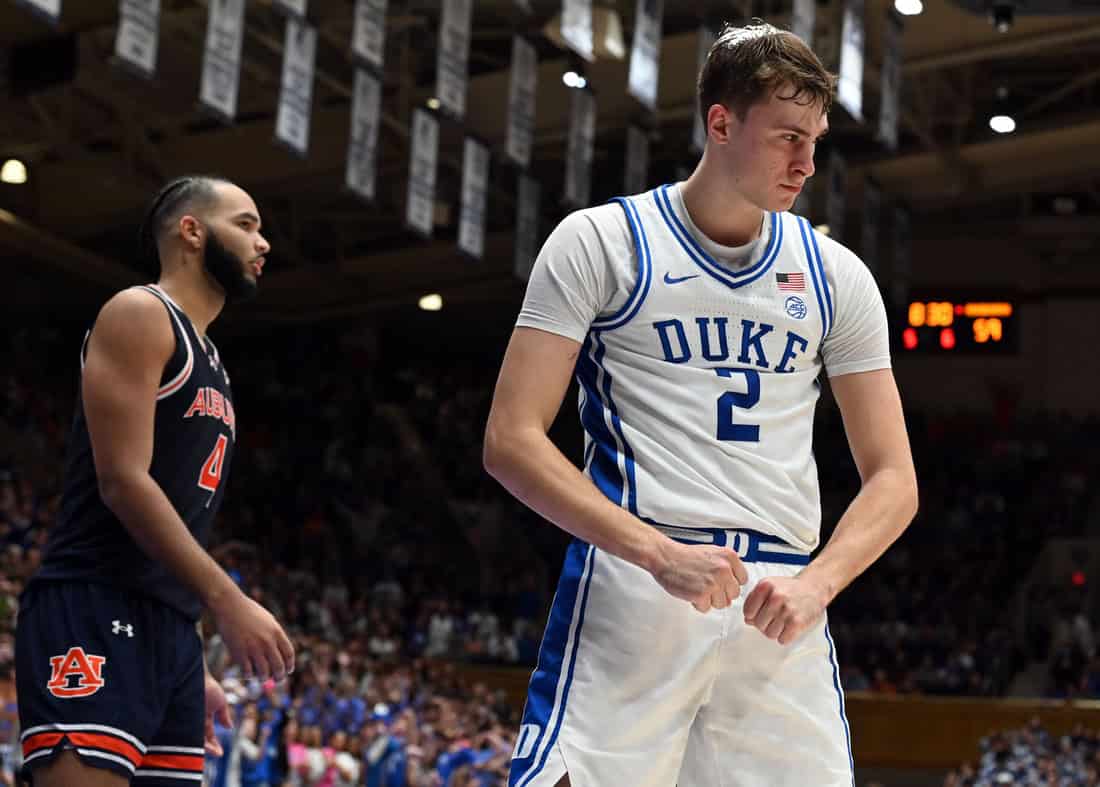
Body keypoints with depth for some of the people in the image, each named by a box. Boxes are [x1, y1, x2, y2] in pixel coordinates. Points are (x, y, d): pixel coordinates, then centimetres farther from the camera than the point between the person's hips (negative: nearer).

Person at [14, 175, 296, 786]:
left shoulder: (211, 365, 24)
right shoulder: (140, 314, -3)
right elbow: (123, 482, -14)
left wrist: (193, 670, 20)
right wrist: (228, 601, -19)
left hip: (172, 626, 9)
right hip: (94, 614, -9)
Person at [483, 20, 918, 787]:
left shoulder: (835, 275, 12)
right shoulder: (600, 241, 2)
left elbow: (893, 480, 11)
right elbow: (512, 441, -4)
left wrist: (814, 584, -9)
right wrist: (660, 554, -16)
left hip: (781, 607, 4)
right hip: (630, 590, -3)